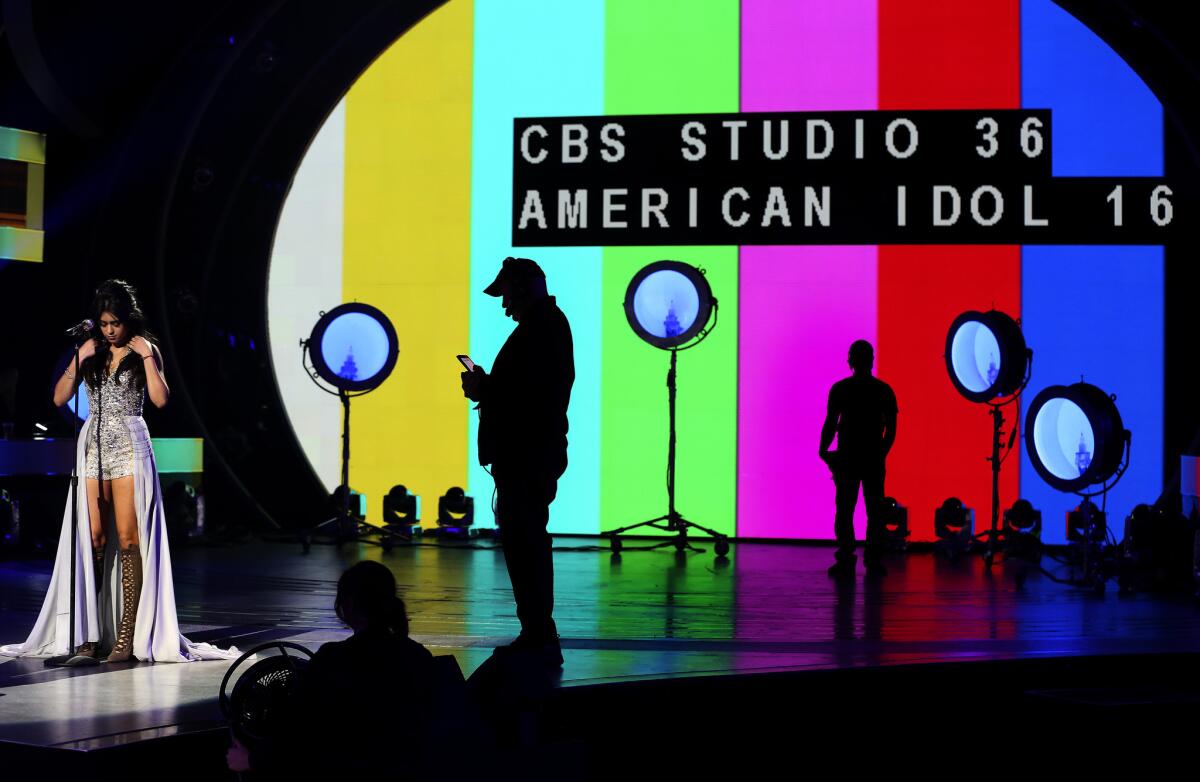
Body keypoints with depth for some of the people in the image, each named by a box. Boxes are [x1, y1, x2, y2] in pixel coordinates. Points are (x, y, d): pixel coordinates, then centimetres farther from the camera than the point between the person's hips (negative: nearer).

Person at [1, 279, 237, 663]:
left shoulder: (145, 349, 2)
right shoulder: (90, 349, 9)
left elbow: (160, 399, -9)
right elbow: (59, 399, 5)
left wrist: (146, 356, -13)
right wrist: (78, 360, -7)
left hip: (129, 447, -3)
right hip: (93, 446, 3)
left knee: (127, 538, -6)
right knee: (94, 538, 0)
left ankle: (128, 634, -7)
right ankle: (92, 632, 2)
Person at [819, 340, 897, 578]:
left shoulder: (839, 389, -4)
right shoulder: (884, 390, 3)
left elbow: (830, 423, -8)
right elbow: (891, 428, 2)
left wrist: (823, 451, 2)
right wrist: (882, 452, 13)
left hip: (847, 458, -2)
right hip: (874, 458, 2)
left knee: (845, 510, 2)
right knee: (875, 511, 7)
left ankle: (845, 560, -1)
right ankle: (873, 561, 5)